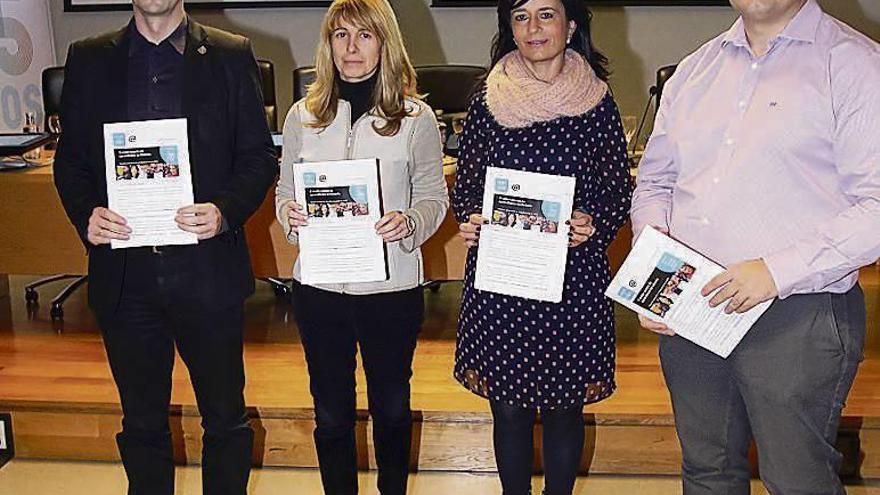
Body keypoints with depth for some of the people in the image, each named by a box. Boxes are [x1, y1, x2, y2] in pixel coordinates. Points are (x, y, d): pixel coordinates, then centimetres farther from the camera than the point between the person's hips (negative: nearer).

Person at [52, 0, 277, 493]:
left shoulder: (232, 55, 2)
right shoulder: (89, 59, 7)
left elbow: (261, 156, 1)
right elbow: (70, 159, 9)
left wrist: (225, 211, -17)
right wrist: (86, 213, -11)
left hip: (208, 270, -1)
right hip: (125, 274, 2)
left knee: (226, 417, 11)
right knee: (142, 421, 16)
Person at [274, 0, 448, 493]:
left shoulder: (416, 117, -4)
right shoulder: (304, 115, 3)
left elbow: (434, 198, -1)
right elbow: (285, 190, 9)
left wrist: (408, 223, -22)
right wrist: (289, 214, -13)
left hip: (392, 286, -1)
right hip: (319, 285, 2)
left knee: (392, 407, 16)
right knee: (331, 412, 13)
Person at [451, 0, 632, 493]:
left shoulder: (597, 102, 0)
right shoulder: (487, 102, 2)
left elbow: (620, 191, 4)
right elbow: (465, 186, 9)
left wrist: (594, 225, -15)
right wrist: (470, 220, -11)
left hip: (574, 280, 0)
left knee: (564, 407, 11)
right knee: (508, 408, 10)